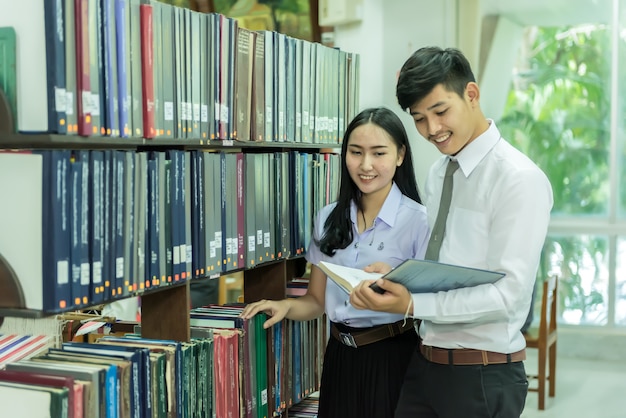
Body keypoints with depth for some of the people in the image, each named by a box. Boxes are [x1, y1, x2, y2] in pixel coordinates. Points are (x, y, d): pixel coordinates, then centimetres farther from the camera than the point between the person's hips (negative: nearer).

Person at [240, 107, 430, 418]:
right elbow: (318, 300, 10)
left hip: (393, 357, -4)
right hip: (340, 356, 5)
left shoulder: (420, 220, -10)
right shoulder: (329, 219, 5)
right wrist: (285, 307, -10)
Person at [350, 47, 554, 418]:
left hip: (483, 375, -6)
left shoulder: (520, 179, -15)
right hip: (425, 362, 7)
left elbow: (509, 293, -21)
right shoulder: (438, 174, 9)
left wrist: (412, 304, -27)